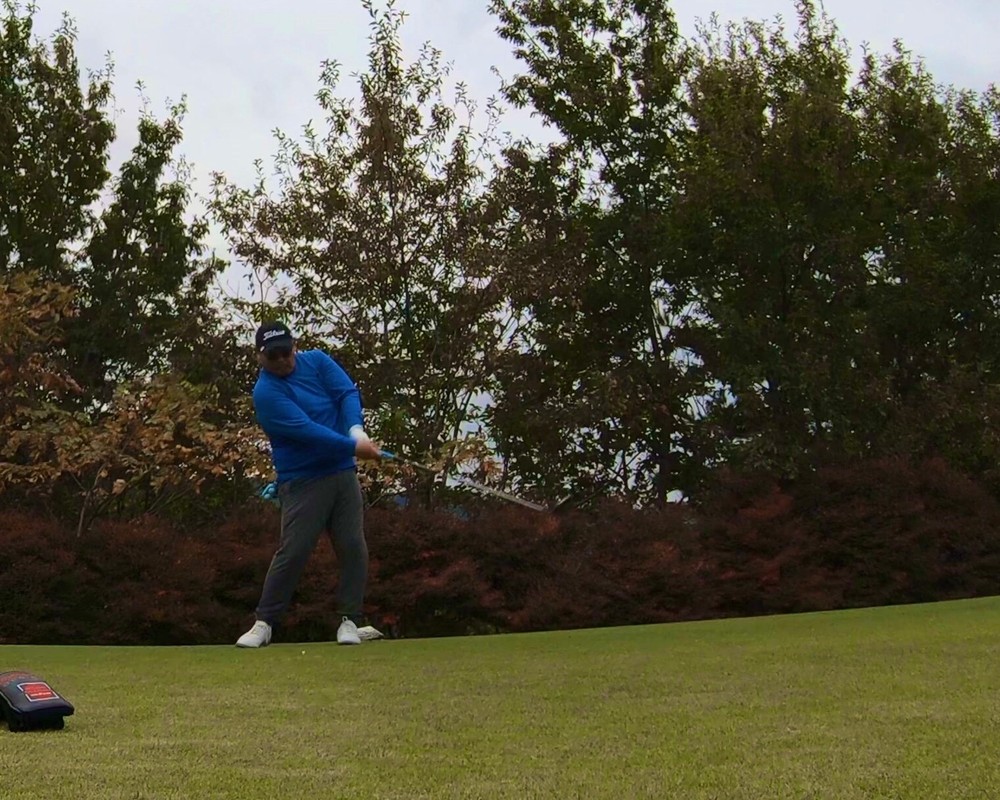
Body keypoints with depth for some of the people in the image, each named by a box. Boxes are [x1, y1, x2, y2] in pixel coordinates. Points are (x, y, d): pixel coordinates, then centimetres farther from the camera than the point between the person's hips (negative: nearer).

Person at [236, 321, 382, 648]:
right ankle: (264, 623, 1)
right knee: (293, 551, -10)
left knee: (353, 547, -1)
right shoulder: (266, 392, -14)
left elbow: (348, 392, -7)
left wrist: (356, 430, -25)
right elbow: (306, 430, -22)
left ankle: (349, 620, 8)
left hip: (343, 472, 5)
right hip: (303, 481, -5)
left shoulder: (317, 361, 4)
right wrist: (353, 447, -24)